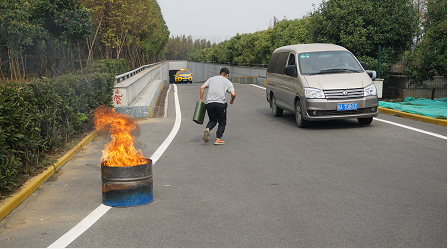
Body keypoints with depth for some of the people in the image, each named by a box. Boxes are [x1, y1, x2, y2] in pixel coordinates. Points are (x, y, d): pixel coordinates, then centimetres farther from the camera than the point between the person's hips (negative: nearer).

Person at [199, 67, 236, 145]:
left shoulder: (211, 79, 20)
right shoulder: (228, 82, 11)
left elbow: (202, 87, 8)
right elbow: (233, 94, -3)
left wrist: (201, 99, 12)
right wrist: (232, 100, 17)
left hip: (209, 103, 3)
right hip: (220, 103, -3)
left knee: (212, 120, 21)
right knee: (222, 122, 13)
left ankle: (207, 129, -10)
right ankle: (218, 139, 0)